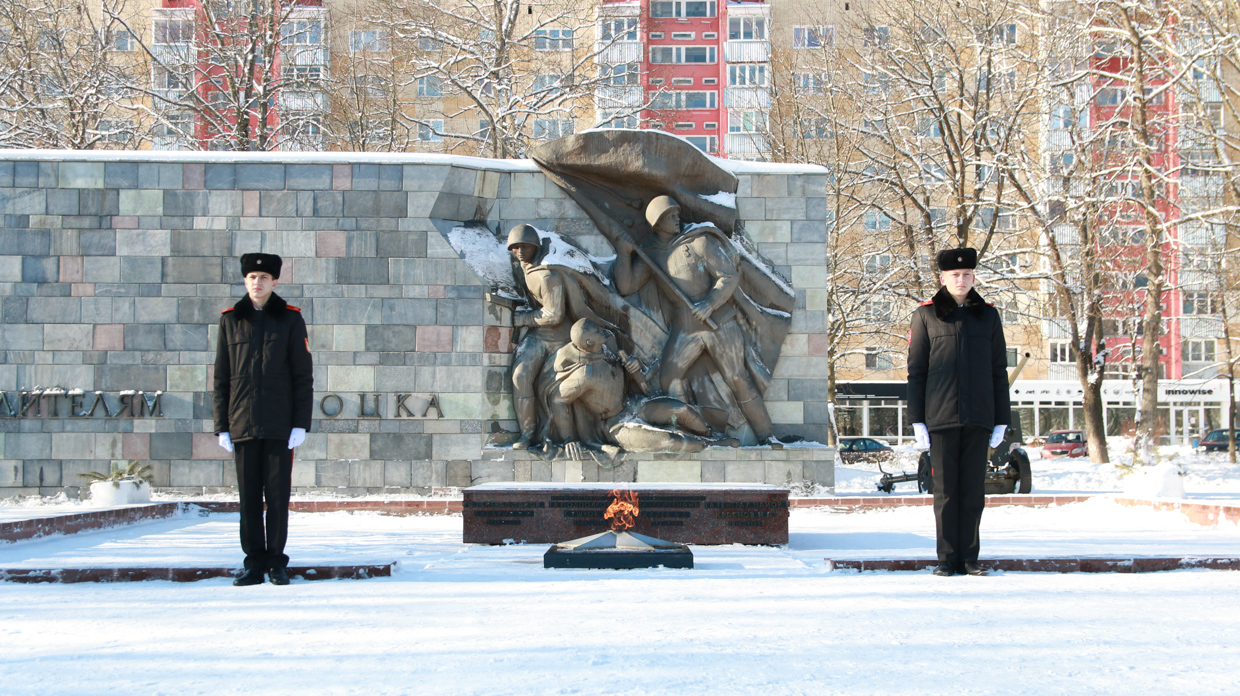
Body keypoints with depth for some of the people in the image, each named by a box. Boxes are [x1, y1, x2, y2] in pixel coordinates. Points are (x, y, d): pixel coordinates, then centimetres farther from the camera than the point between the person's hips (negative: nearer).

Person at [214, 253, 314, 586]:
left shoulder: (290, 319, 4)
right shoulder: (230, 320, 8)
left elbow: (303, 375, 3)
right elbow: (221, 377, 9)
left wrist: (301, 423, -5)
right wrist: (222, 426, 4)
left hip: (280, 425, -1)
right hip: (243, 425, 2)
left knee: (278, 496, 1)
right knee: (249, 497, 4)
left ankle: (277, 563, 10)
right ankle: (255, 563, 11)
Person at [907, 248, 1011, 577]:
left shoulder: (988, 315, 10)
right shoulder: (926, 315, 5)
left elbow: (999, 371, 11)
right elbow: (916, 371, 4)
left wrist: (1002, 421, 6)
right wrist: (917, 421, -2)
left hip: (978, 417, 2)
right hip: (941, 417, -2)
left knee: (973, 490, 3)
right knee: (945, 490, 0)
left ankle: (969, 559, 9)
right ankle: (948, 559, 7)